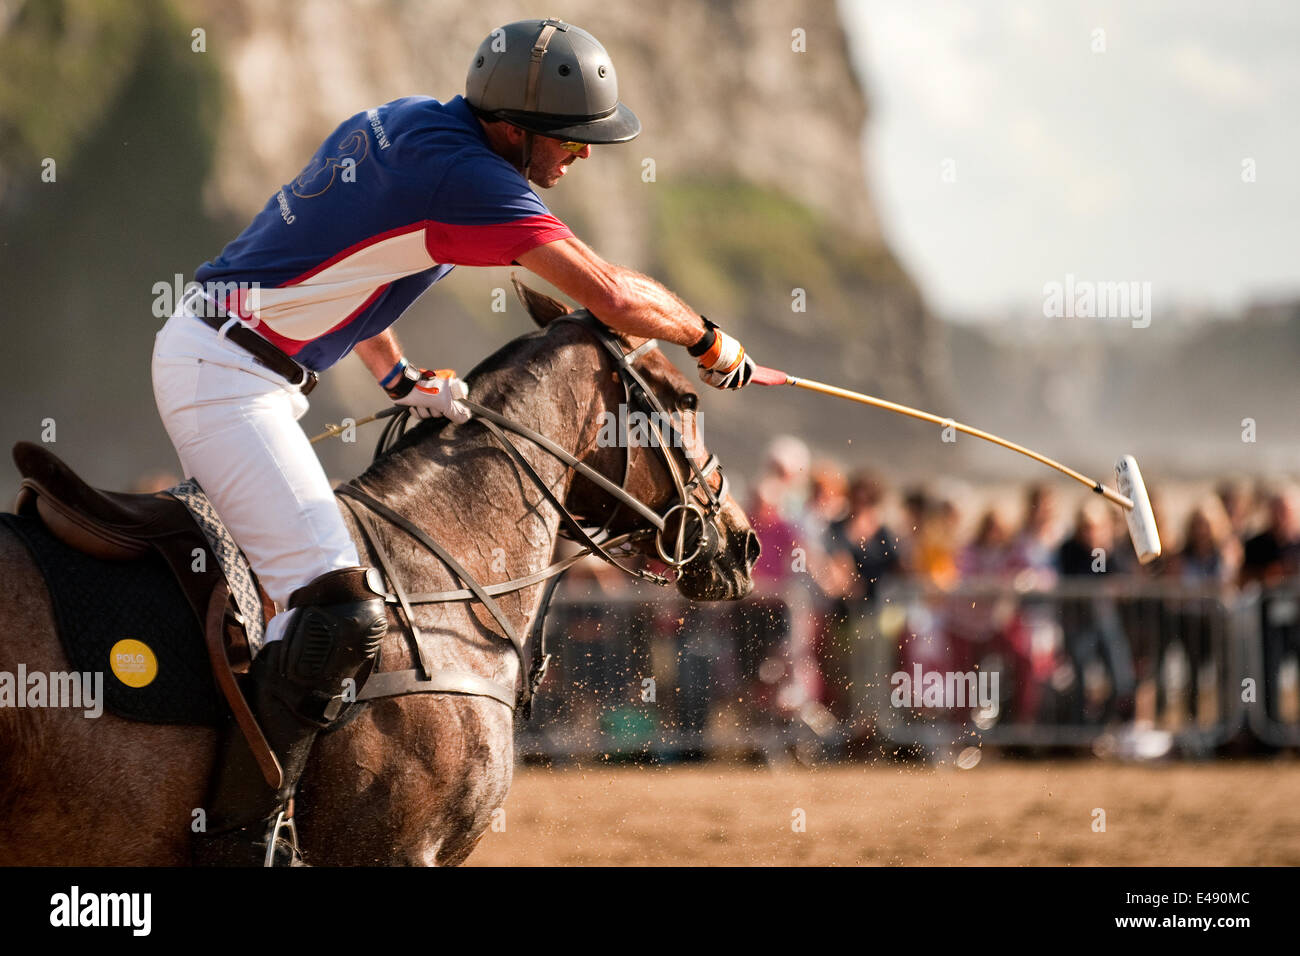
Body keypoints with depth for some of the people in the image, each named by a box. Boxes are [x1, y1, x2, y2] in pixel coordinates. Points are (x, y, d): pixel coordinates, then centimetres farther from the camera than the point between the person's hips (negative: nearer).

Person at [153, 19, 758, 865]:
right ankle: (237, 839, -19)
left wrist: (399, 377, 15)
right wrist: (708, 340, -4)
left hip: (206, 347, 11)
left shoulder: (406, 124, 10)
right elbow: (612, 296, -21)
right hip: (228, 373, -11)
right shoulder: (462, 173, -20)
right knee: (340, 612, -19)